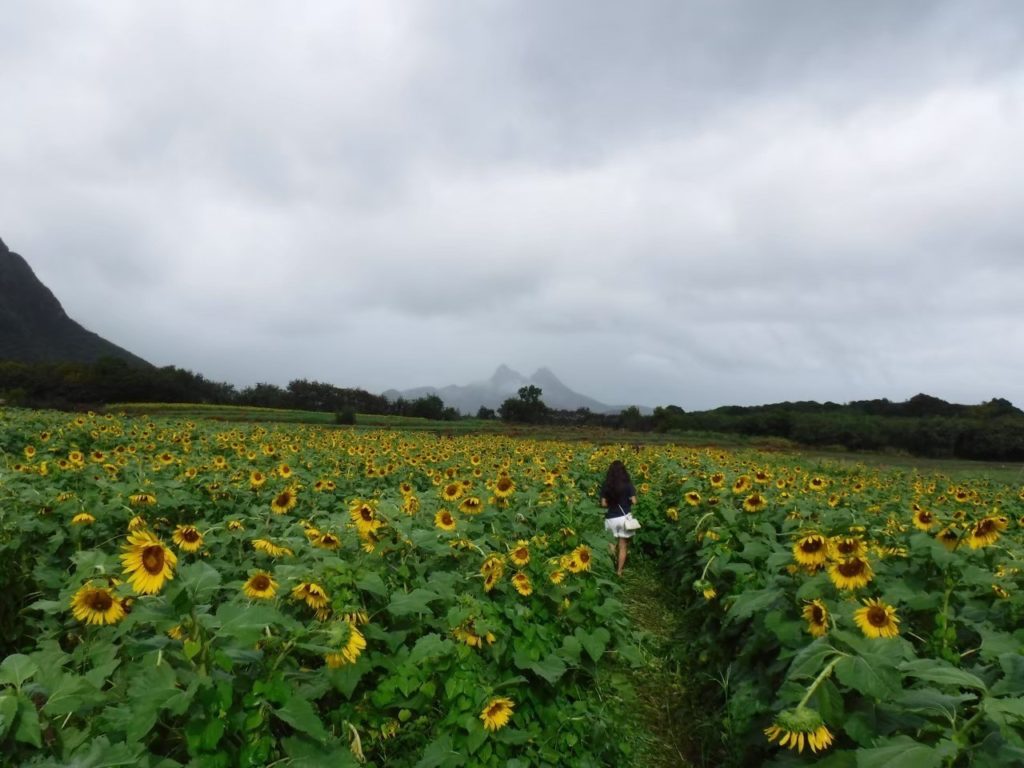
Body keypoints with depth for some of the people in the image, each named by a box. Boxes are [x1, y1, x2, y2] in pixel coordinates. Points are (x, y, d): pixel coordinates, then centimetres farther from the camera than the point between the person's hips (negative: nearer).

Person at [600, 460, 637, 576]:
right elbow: (634, 501, -6)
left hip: (610, 518, 1)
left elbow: (603, 504, -1)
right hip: (624, 517, -1)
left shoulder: (606, 486, -2)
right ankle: (619, 571, 11)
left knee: (612, 543, 19)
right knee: (623, 546, 9)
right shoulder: (628, 484, -6)